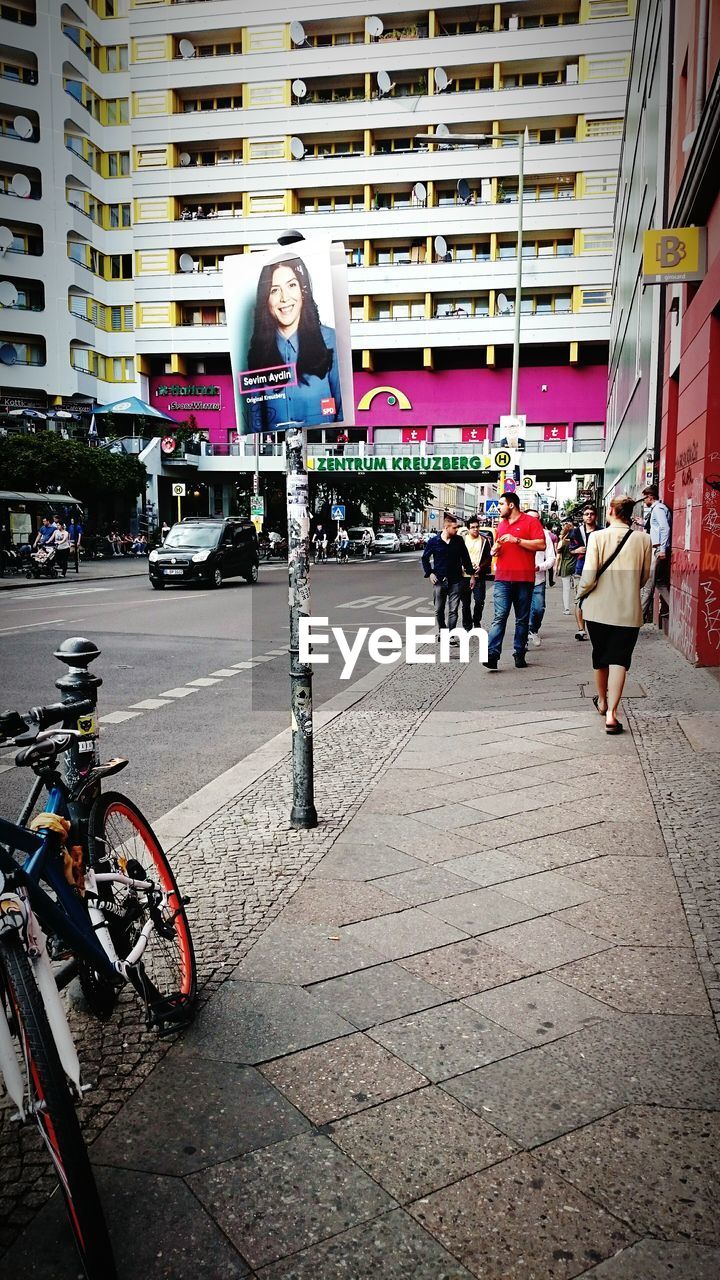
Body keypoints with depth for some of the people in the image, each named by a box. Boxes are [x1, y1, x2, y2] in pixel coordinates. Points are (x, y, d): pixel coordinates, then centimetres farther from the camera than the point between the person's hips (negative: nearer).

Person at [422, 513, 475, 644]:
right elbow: (425, 558, 7)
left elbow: (466, 558, 9)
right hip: (439, 580, 0)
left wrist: (471, 575, 9)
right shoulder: (434, 541, -3)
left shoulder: (459, 541, 1)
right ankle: (440, 631, 28)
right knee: (439, 610, 10)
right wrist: (429, 573, -2)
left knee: (453, 610, -2)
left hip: (455, 581, 0)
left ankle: (451, 635, 0)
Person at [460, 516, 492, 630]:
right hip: (464, 576, 1)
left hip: (479, 576, -1)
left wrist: (481, 567, -13)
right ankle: (467, 627, 16)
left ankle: (477, 622, 14)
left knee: (479, 601, -9)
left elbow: (489, 558, 3)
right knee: (466, 603, 6)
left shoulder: (484, 540, 4)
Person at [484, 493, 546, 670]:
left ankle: (519, 654, 14)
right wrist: (495, 549, 7)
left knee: (522, 619, 7)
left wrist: (516, 540, -15)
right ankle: (492, 655, -18)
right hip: (502, 578, 3)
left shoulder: (531, 521, 0)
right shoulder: (501, 524, 18)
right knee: (500, 616, -9)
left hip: (524, 579, -3)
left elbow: (541, 545, -12)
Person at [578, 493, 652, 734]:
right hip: (629, 610, 0)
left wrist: (581, 595, 6)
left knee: (600, 656, 18)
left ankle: (602, 701, 38)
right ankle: (611, 714, -11)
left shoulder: (598, 537, -10)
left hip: (598, 608, 0)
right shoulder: (643, 539, -3)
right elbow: (644, 577, 8)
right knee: (619, 660, 1)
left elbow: (589, 577, -14)